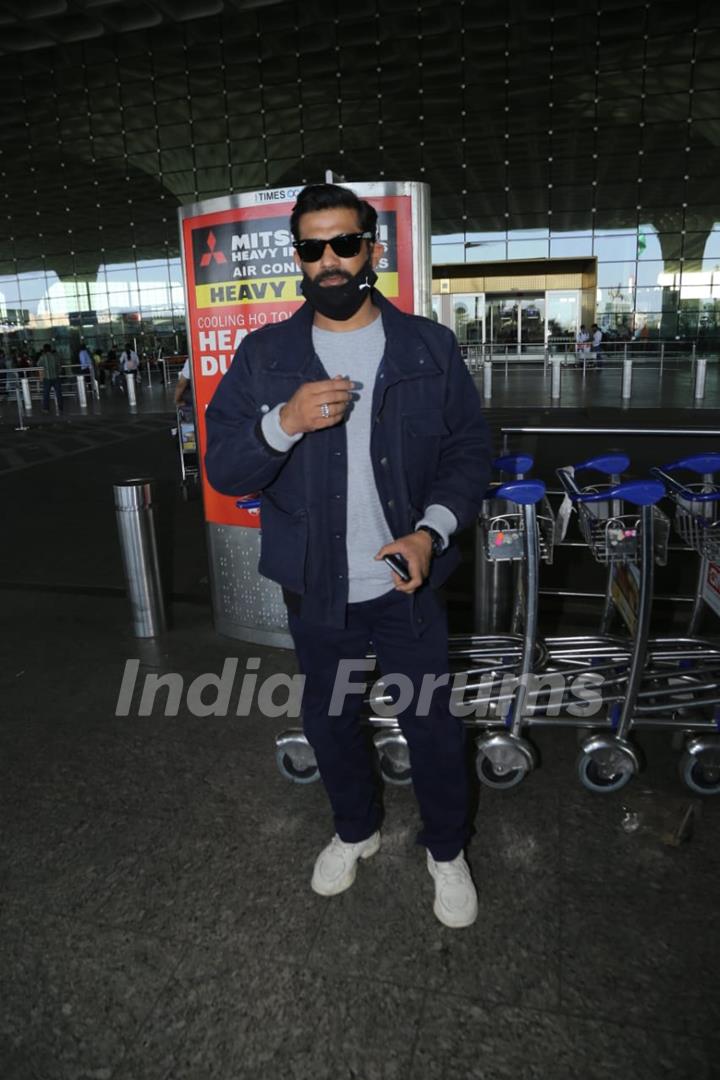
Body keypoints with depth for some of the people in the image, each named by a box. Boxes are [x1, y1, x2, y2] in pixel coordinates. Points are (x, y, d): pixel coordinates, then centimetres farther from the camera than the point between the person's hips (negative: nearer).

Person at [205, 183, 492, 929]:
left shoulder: (430, 348, -3)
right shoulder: (262, 355, -2)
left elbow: (469, 450, -2)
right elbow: (222, 469, -6)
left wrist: (432, 532, -19)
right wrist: (284, 421, -25)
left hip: (406, 584, -1)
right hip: (316, 590, 2)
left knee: (432, 725, 12)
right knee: (327, 721, 20)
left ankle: (446, 851, 41)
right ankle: (355, 830, 50)